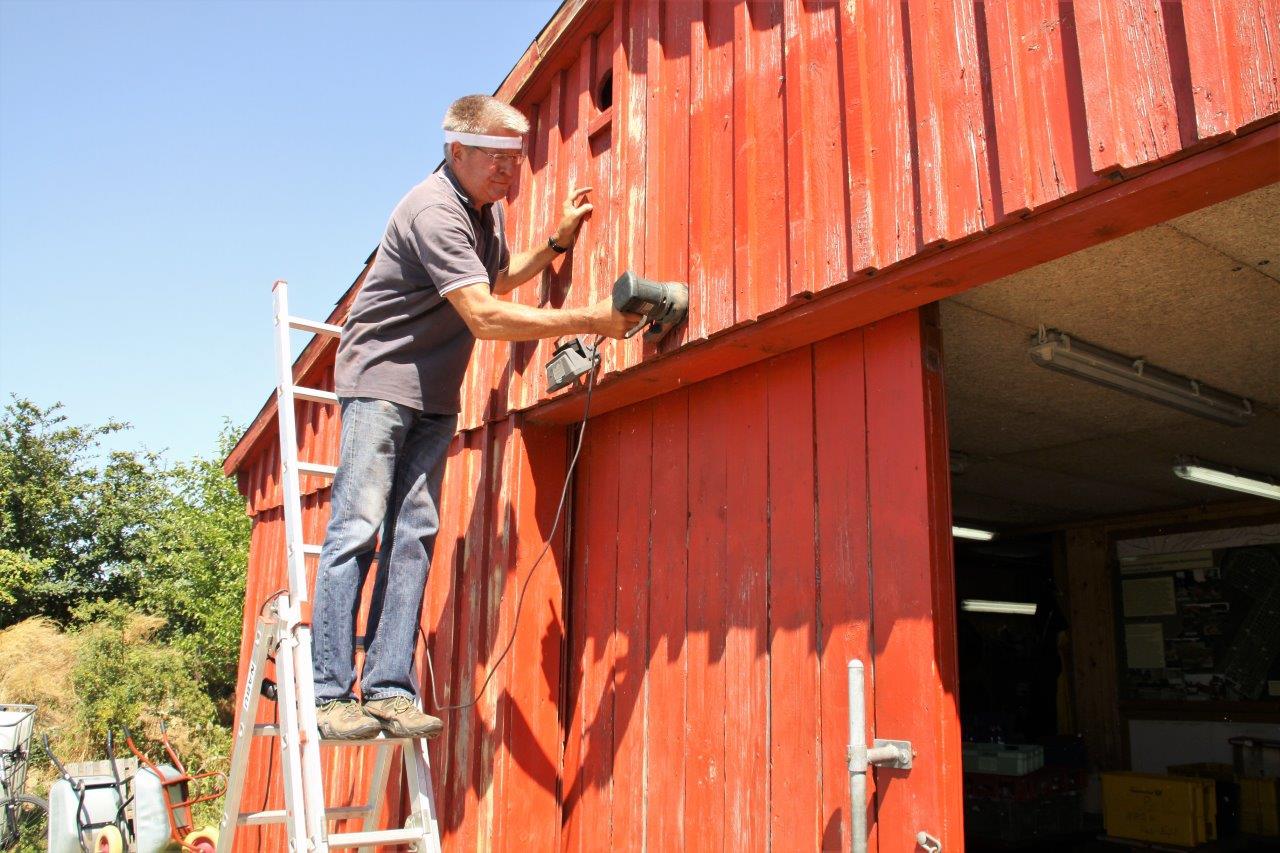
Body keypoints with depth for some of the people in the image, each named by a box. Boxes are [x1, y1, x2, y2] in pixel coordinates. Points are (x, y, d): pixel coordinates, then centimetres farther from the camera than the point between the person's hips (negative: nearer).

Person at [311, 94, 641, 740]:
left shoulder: (487, 206, 11)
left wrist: (556, 243, 16)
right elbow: (486, 317, -28)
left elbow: (496, 280, 29)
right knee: (357, 530, -11)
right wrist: (591, 321, -27)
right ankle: (331, 693, -7)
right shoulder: (435, 211, -19)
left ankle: (389, 690, -3)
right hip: (380, 378, -8)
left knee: (413, 536, -2)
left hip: (435, 396, 8)